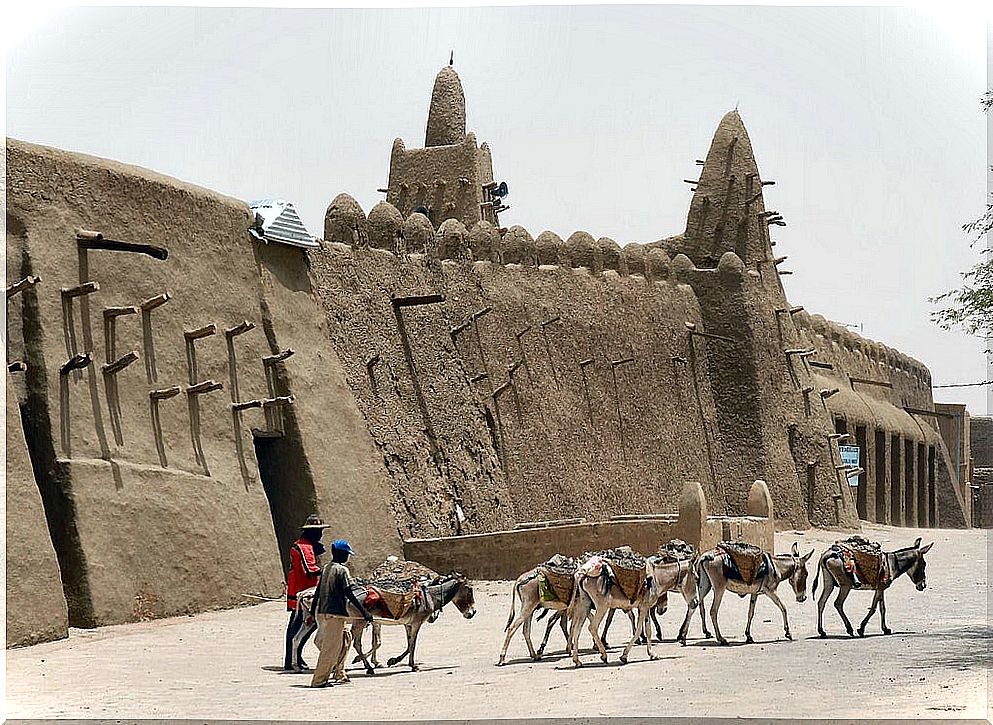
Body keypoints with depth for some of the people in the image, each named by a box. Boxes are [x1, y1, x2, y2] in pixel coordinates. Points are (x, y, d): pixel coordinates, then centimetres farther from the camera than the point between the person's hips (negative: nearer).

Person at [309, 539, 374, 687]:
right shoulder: (342, 570, -11)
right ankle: (318, 680, -3)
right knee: (331, 648, -3)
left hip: (321, 613, 9)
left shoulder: (326, 568, 11)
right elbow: (349, 594, -15)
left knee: (346, 638, 21)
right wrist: (364, 611, -12)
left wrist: (313, 610, 28)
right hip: (335, 614, -8)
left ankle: (340, 674, 22)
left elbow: (318, 591, 17)